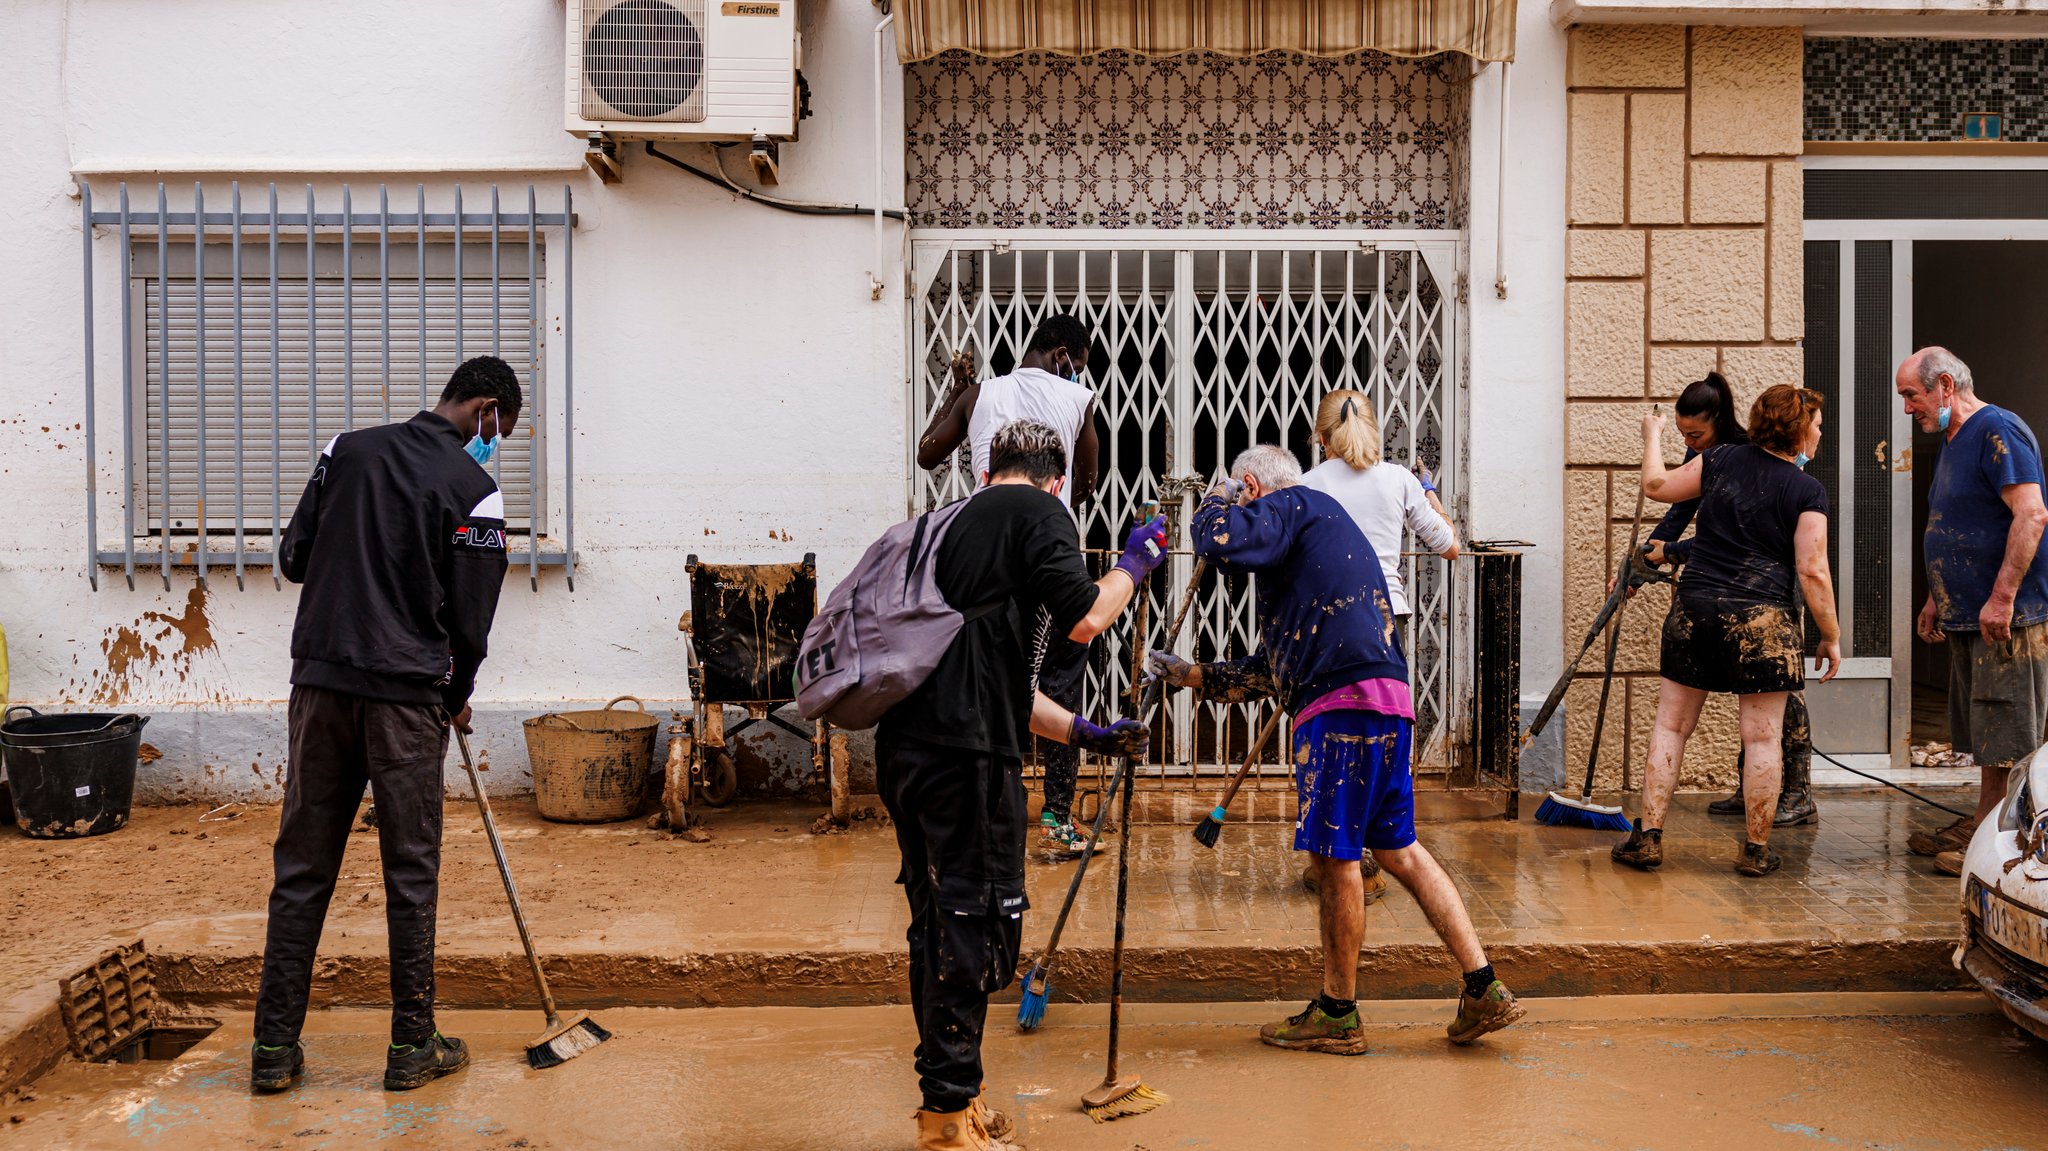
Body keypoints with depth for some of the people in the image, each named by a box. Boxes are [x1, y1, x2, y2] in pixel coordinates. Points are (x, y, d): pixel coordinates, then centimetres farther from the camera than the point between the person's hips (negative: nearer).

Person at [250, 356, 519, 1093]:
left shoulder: (347, 450, 8)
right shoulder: (474, 489, -6)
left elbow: (293, 559, 10)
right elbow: (470, 618, -5)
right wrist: (458, 699, 12)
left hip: (320, 683, 4)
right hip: (408, 696, -4)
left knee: (301, 866, 9)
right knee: (411, 873, 5)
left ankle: (275, 1047, 13)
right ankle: (413, 1046, 12)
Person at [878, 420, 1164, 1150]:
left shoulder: (956, 521, 27)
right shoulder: (1038, 511, 2)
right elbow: (1083, 619, -10)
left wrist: (1086, 734, 30)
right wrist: (1135, 561, 8)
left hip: (904, 749, 9)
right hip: (967, 753, -9)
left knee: (939, 920, 17)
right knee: (977, 919, -2)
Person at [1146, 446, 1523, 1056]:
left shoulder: (1292, 504, 3)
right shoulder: (1318, 522, 31)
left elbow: (1218, 541, -17)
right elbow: (1268, 668, 31)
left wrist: (1215, 500, 6)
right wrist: (1192, 675, 31)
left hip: (1346, 702, -10)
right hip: (1386, 704, 10)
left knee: (1335, 854, -1)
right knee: (1398, 848, 14)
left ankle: (1337, 1015, 10)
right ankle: (1483, 991, 14)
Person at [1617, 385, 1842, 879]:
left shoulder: (1721, 459, 5)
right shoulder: (1807, 491, -3)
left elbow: (1657, 485, 17)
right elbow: (1812, 572, -8)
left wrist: (1653, 437, 34)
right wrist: (1831, 638, 1)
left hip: (1695, 607, 3)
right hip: (1762, 617, -3)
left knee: (1671, 724, 9)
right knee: (1762, 736, 5)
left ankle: (1648, 837, 9)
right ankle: (1757, 849, 11)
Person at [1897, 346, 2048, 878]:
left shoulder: (1997, 430, -13)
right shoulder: (1952, 440, 18)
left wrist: (2002, 597, -24)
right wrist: (1937, 599, 23)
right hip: (1967, 616, 10)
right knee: (1986, 735, 15)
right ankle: (1982, 827, 22)